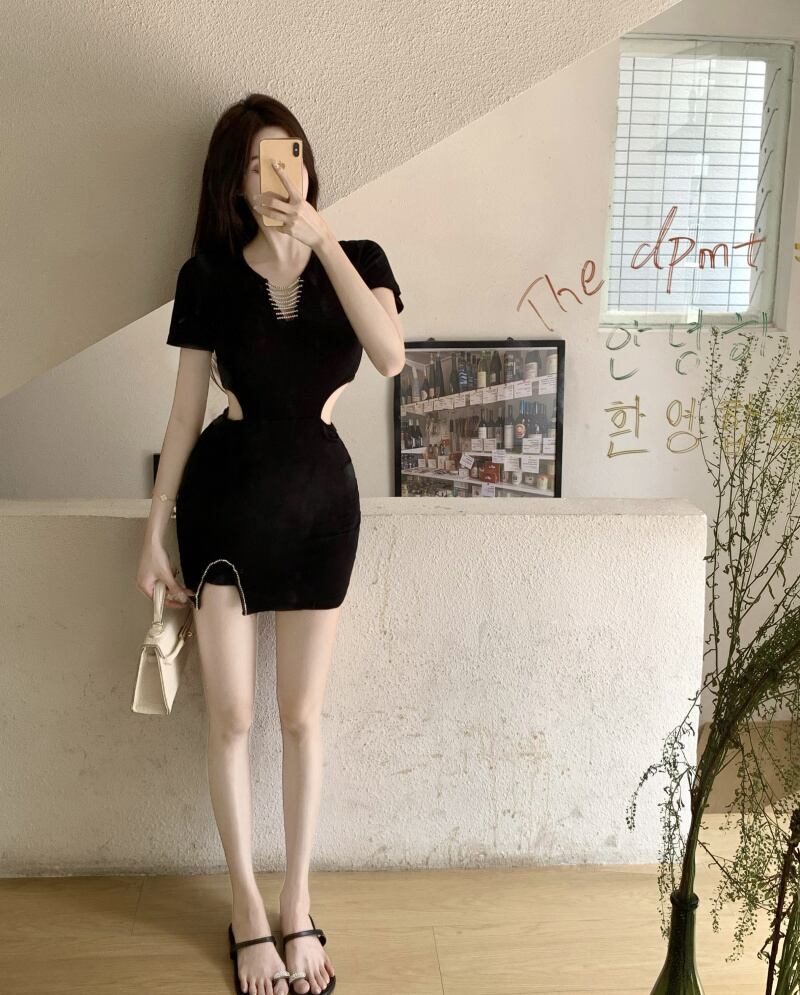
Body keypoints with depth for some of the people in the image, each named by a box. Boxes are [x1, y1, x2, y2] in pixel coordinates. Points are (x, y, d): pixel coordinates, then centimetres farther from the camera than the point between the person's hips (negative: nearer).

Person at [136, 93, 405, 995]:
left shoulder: (358, 261, 0)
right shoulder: (209, 275, -2)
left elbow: (390, 357, -21)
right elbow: (185, 410, 1)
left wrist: (319, 235, -21)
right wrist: (154, 532, 1)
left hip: (321, 493, 1)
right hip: (225, 494, -1)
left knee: (302, 714, 10)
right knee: (231, 715, 3)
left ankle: (298, 909, 26)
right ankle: (248, 912, 23)